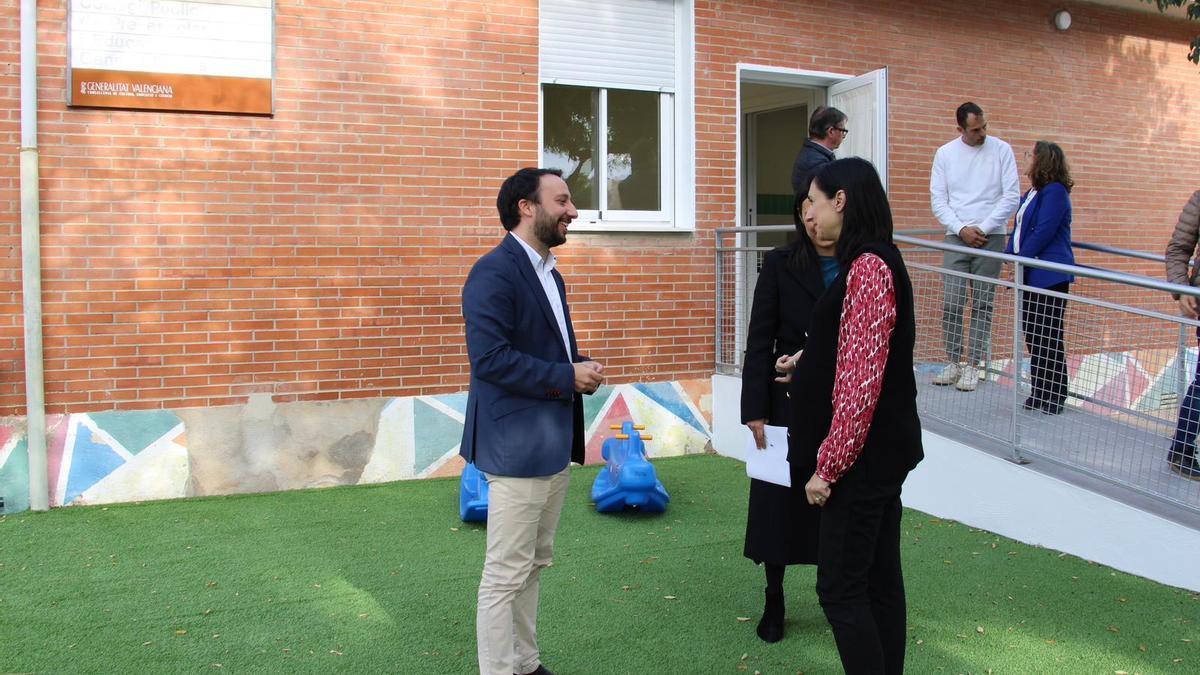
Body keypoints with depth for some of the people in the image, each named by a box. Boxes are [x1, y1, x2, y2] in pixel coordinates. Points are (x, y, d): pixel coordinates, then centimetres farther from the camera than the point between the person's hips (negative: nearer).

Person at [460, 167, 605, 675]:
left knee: (534, 565, 18)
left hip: (553, 443, 10)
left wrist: (582, 370, 2)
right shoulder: (494, 272, -15)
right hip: (517, 446, -10)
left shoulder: (550, 275, 15)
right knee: (507, 574, -2)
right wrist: (567, 377, -18)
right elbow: (489, 357, -24)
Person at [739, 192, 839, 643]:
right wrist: (755, 410, -9)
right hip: (790, 404, -1)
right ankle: (774, 602, 23)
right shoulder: (780, 265, -2)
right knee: (779, 501, 7)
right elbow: (760, 341, -4)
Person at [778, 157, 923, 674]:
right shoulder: (872, 262, 12)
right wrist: (805, 364, 17)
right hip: (880, 452, 10)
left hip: (864, 456, -10)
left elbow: (861, 382, -22)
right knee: (879, 579, 16)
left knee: (840, 588, -2)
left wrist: (828, 465, -18)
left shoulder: (868, 268, -19)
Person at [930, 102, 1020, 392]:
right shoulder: (945, 154, 4)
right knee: (951, 302, -3)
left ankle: (972, 366, 6)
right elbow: (938, 200, 3)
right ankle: (953, 362, 9)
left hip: (991, 238, -1)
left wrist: (983, 229, -9)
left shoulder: (1001, 150, 0)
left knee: (982, 304, 0)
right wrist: (961, 229, -9)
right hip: (956, 237, 1)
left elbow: (1012, 196, -2)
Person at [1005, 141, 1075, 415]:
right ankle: (1040, 392, 22)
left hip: (1049, 276, -9)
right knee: (1031, 333, 12)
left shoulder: (1055, 192, -12)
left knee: (1047, 337, -3)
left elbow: (1043, 233, -18)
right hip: (1031, 275, 9)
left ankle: (1054, 397, 7)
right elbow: (1018, 230, 18)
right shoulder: (1032, 193, 16)